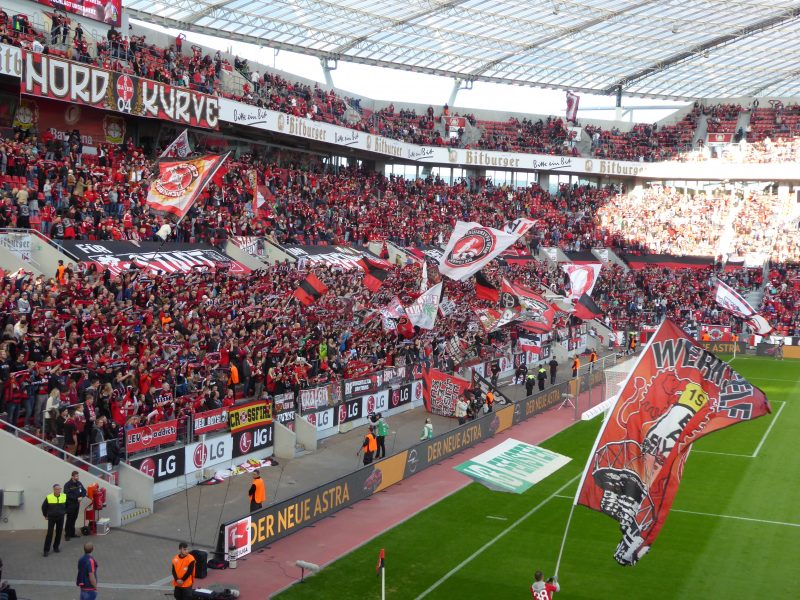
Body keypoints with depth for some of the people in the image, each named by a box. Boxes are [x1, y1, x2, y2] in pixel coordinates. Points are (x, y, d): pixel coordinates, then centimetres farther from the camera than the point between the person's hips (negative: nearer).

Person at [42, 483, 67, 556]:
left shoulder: (64, 496, -5)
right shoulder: (49, 497, -12)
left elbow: (67, 505, 14)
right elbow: (44, 507, 2)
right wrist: (45, 515, 7)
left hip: (60, 518, 3)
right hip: (51, 518, -3)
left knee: (59, 533, 9)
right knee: (49, 534, -5)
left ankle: (56, 547, 25)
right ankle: (46, 550, 1)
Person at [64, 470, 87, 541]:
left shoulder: (79, 483, 7)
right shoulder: (67, 485, -12)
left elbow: (84, 491, 12)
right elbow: (68, 495, -19)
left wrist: (81, 496, -9)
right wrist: (76, 498, -19)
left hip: (77, 504, 6)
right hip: (70, 504, -6)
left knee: (74, 519, 13)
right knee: (69, 520, -4)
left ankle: (72, 533, 22)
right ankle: (67, 535, 2)